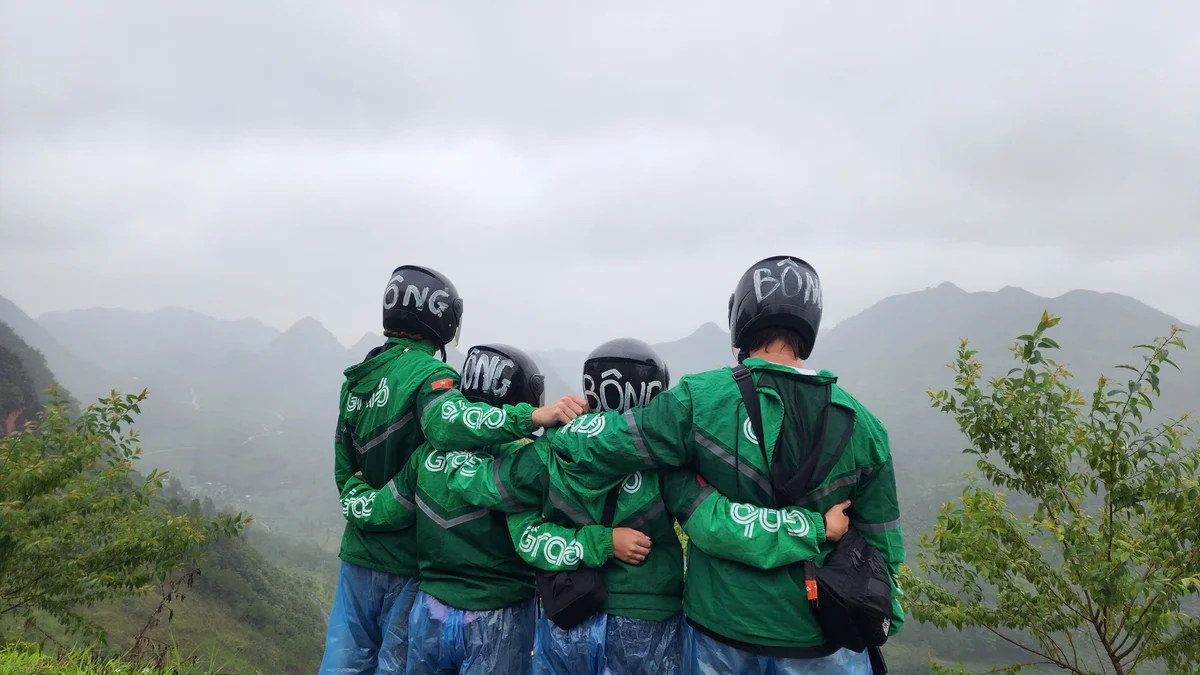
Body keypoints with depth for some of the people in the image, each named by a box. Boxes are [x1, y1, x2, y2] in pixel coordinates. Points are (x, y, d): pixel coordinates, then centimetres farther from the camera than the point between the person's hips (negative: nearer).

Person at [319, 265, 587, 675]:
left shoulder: (355, 379, 7)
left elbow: (345, 474, 10)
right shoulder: (428, 373, -17)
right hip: (407, 563, -7)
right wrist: (532, 417, -47)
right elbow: (447, 424, -40)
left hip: (358, 555, 7)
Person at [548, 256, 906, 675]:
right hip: (820, 640, 1)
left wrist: (553, 422, 6)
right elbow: (882, 545, 1)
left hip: (719, 627, 0)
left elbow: (587, 448, -16)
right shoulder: (861, 424, -8)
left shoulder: (700, 400, -17)